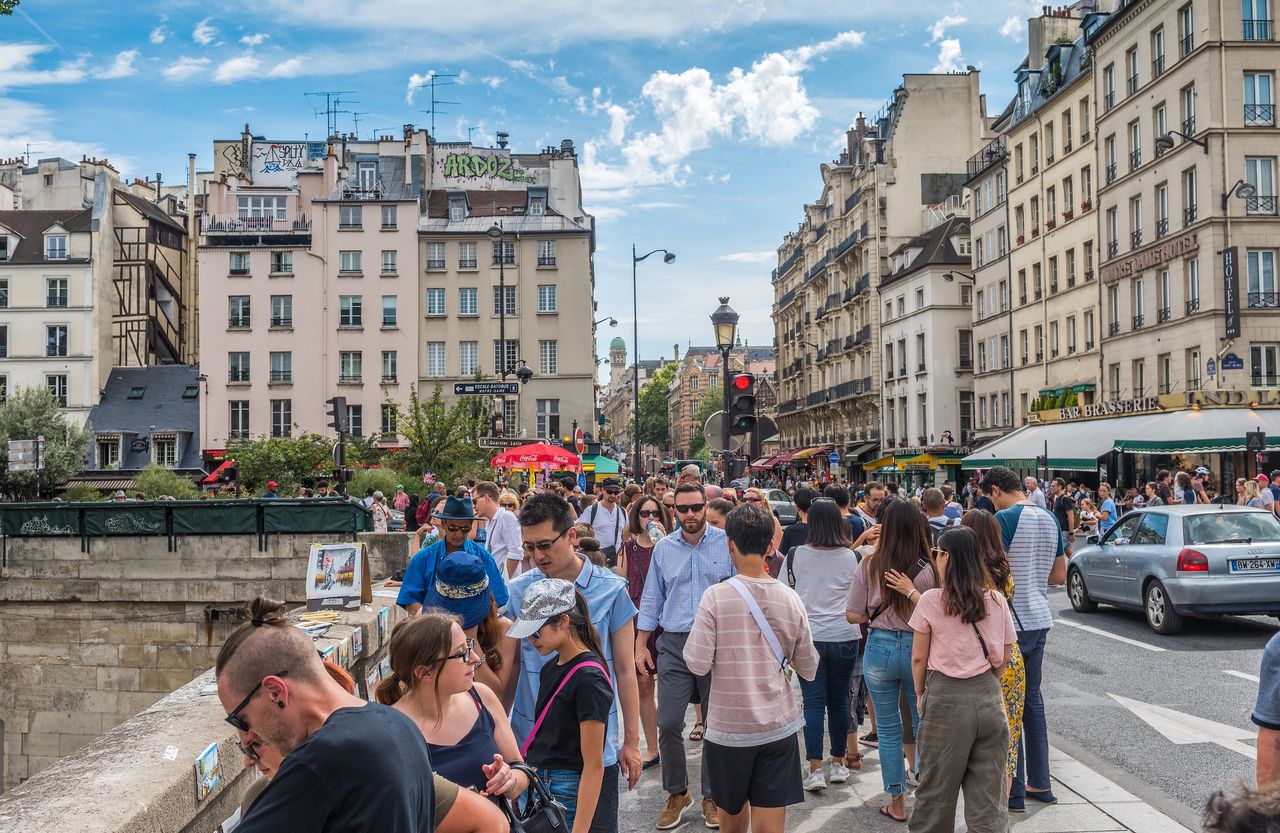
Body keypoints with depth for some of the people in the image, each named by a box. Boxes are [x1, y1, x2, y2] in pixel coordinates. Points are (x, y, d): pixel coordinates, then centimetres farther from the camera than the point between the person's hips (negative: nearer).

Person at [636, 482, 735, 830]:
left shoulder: (726, 544, -3)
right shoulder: (663, 548, 5)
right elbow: (652, 599, 11)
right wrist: (640, 646, 8)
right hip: (674, 645, 2)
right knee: (668, 724, 0)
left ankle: (712, 797, 23)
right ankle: (677, 794, 20)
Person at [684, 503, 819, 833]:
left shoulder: (716, 596, -14)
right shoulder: (790, 598, -4)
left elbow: (698, 664, -13)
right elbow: (809, 669, 4)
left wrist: (695, 632, 4)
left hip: (728, 727, -2)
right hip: (779, 725, 2)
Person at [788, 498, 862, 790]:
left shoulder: (796, 555, -5)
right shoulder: (851, 557, -4)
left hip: (808, 637, -1)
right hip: (844, 636, 1)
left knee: (813, 703, 2)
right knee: (839, 700, 13)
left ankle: (815, 770, -2)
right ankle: (839, 763, 24)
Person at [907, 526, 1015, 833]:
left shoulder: (931, 601, -9)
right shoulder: (997, 601, 1)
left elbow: (919, 657, -4)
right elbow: (1003, 658, 9)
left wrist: (920, 693, 11)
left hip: (945, 697, -3)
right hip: (989, 696, 3)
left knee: (937, 786, 12)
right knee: (989, 791, 9)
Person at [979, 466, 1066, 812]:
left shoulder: (1004, 518, -15)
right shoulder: (1050, 519, 10)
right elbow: (1059, 576, 16)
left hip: (1012, 622, -8)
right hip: (1040, 618, 8)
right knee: (1033, 699, 17)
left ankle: (1014, 792, 6)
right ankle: (1040, 784, 24)